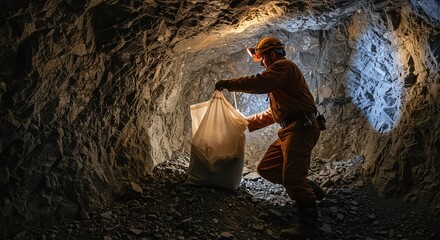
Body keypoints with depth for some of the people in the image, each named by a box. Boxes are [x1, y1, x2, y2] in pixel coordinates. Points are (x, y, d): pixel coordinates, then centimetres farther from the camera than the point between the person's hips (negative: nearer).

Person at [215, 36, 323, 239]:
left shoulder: (284, 66, -4)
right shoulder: (279, 73, 29)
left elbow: (259, 83, -22)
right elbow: (273, 113, 33)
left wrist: (228, 84, -10)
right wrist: (247, 122, 31)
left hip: (301, 128, -10)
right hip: (290, 131, 10)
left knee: (292, 176, -15)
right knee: (266, 168, 8)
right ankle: (310, 190, 17)